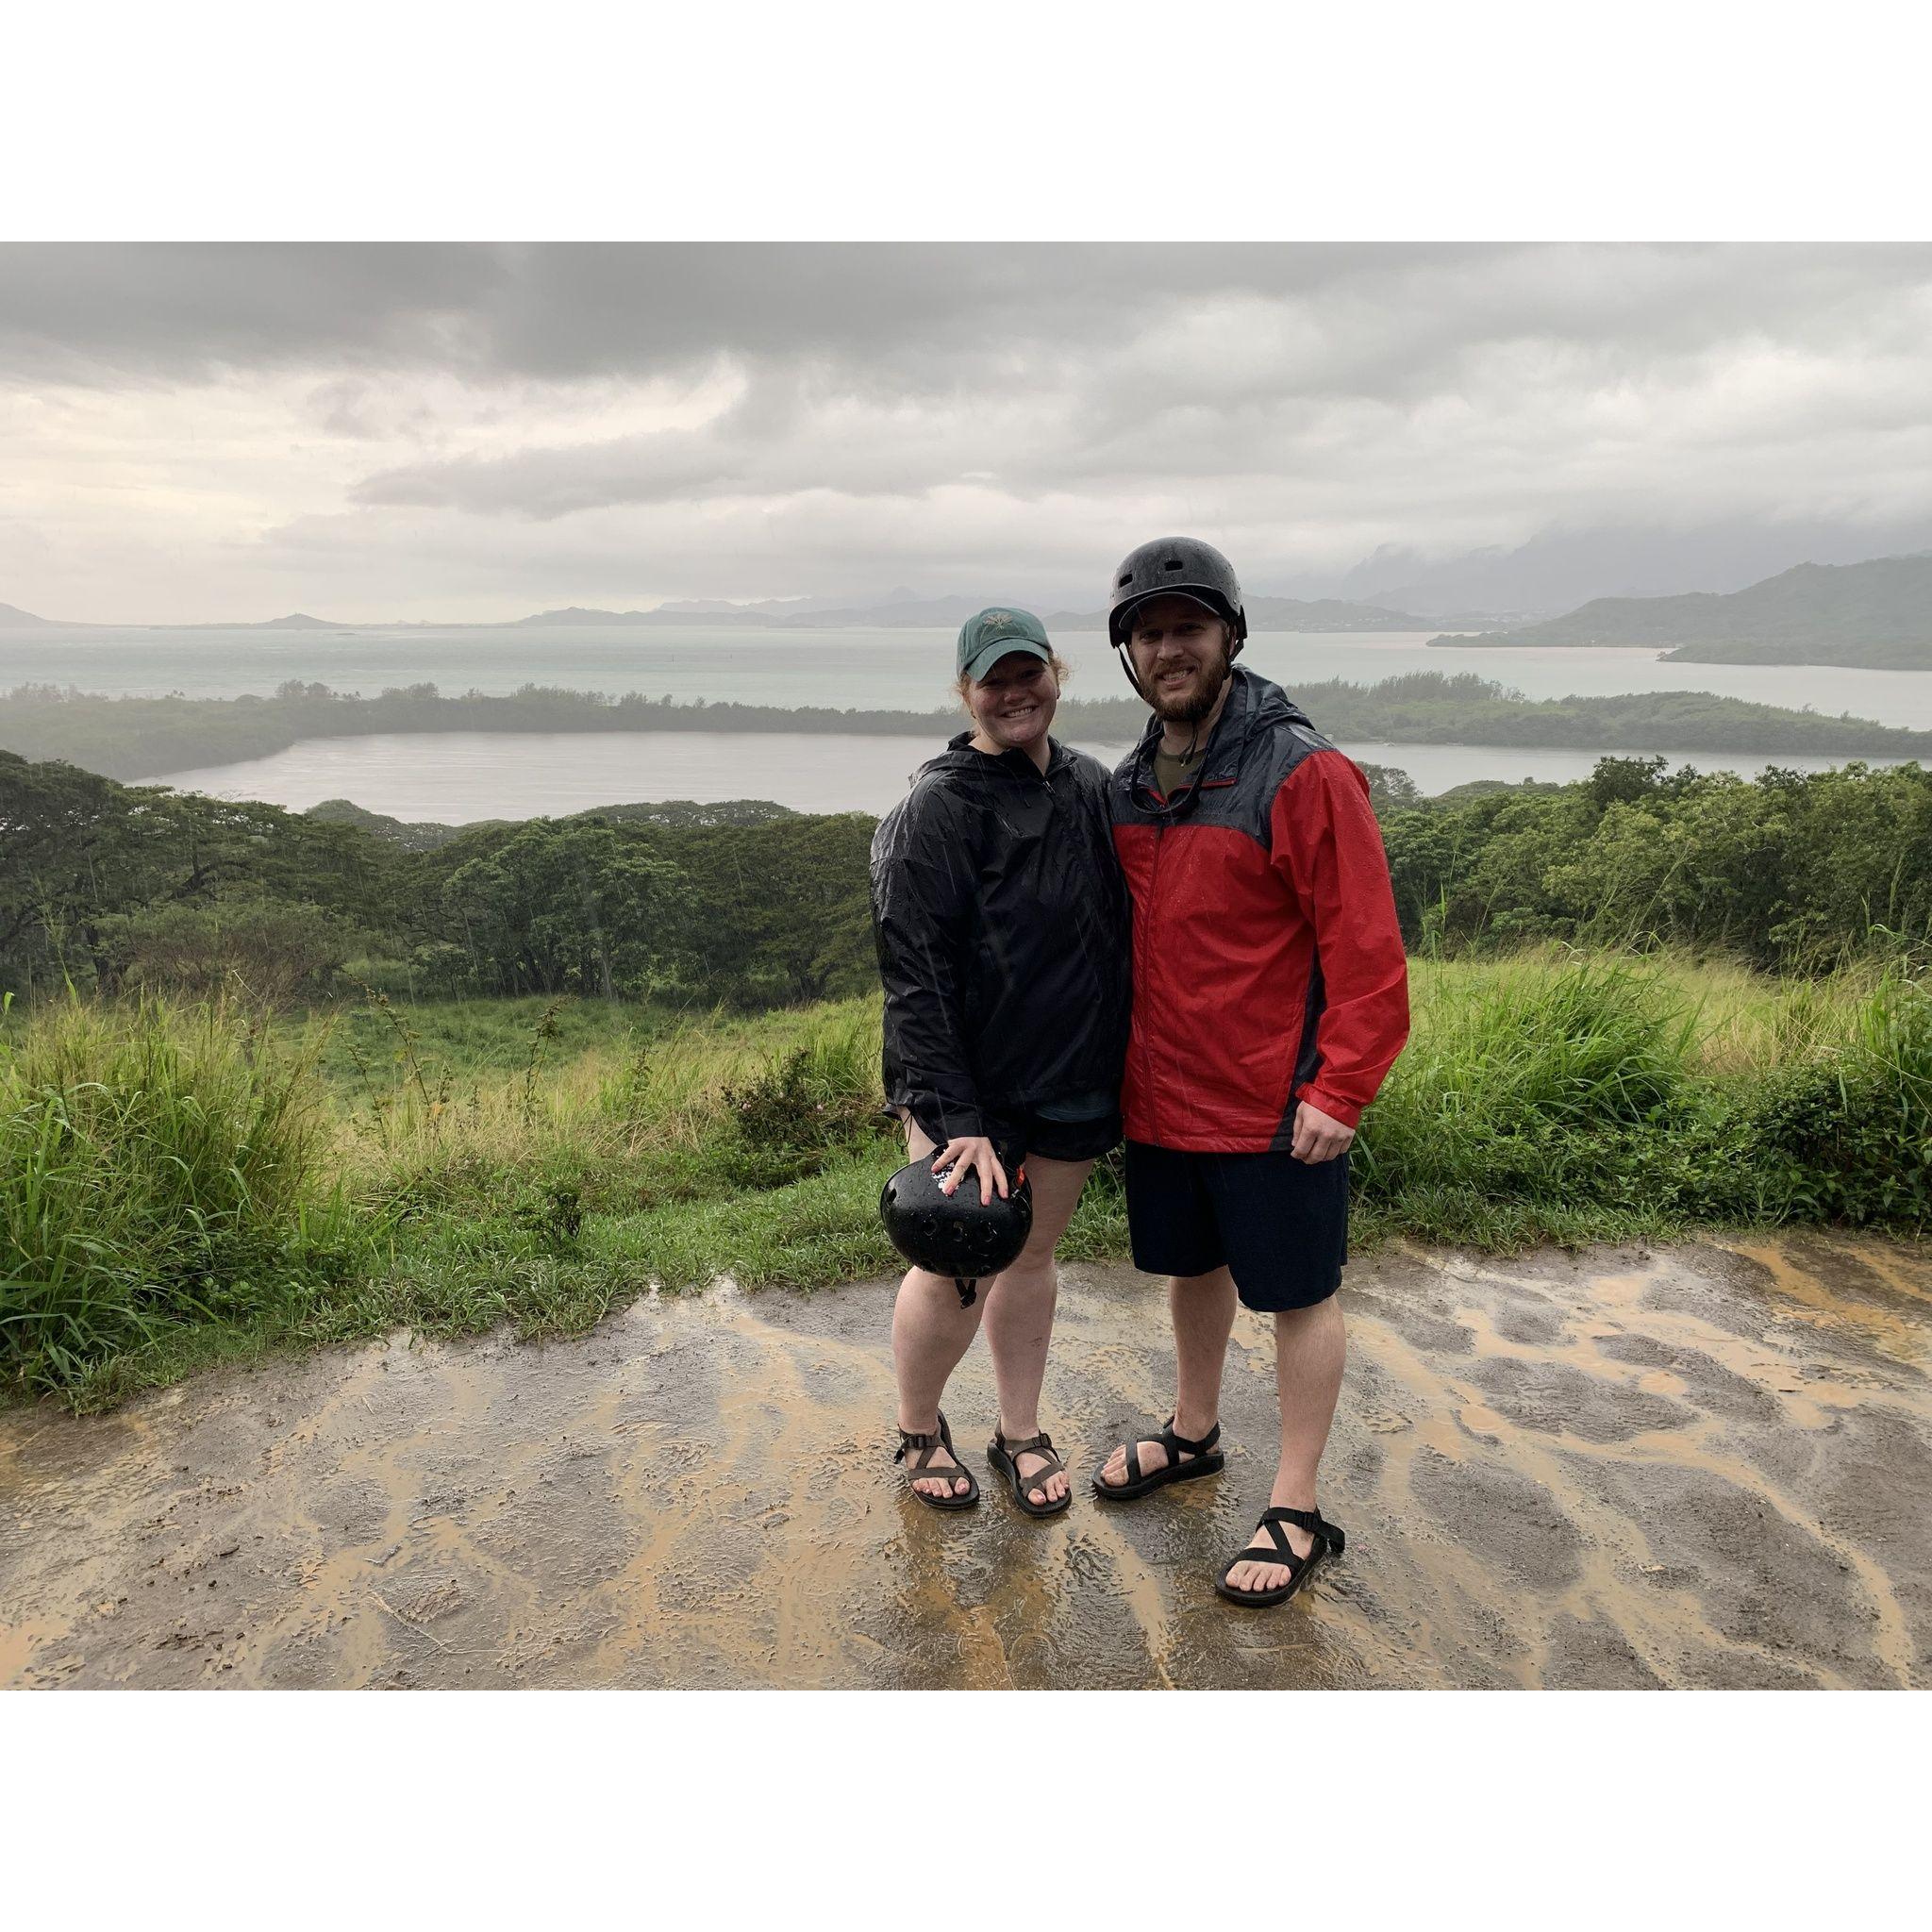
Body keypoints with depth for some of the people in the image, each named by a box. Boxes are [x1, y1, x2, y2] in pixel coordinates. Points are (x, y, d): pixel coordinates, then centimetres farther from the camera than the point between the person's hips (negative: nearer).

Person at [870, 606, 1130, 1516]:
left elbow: (1124, 929, 15)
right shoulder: (934, 810, -13)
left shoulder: (1094, 789, 7)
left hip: (1073, 1081, 6)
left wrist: (1128, 1064, 13)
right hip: (965, 1089, -5)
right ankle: (919, 1431, 29)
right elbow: (914, 977, -17)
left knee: (1032, 1255, 17)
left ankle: (1021, 1434, 35)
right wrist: (957, 1119, -22)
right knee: (957, 1270, 1)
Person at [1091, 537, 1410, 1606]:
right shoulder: (1128, 785, 7)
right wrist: (1123, 1065, 14)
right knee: (1192, 1269, 23)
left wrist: (1338, 1090, -19)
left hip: (1275, 1106, -6)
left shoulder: (1302, 773, -16)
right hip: (1161, 1096, 7)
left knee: (1298, 1296, 8)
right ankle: (1191, 1433, 45)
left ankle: (1296, 1515, 22)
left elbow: (1366, 948, -16)